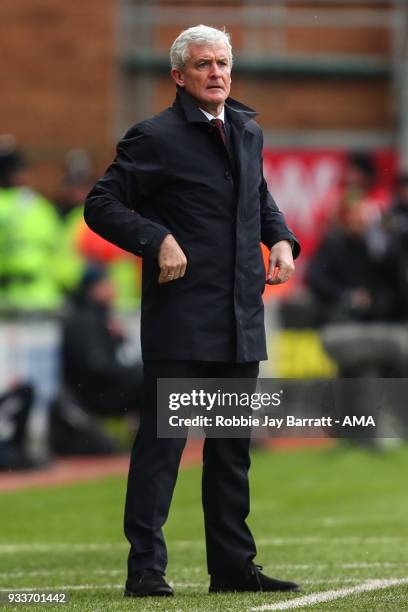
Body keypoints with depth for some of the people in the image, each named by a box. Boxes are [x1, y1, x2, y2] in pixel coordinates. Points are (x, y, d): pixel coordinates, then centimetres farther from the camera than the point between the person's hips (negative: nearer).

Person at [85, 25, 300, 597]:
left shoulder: (248, 131, 15)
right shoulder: (156, 138, -7)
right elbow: (101, 204, -9)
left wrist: (281, 238, 11)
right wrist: (157, 240, -21)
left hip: (241, 319, 7)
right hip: (180, 320, -7)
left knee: (233, 446, 11)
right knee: (162, 439, -7)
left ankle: (233, 565, 17)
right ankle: (146, 567, -6)